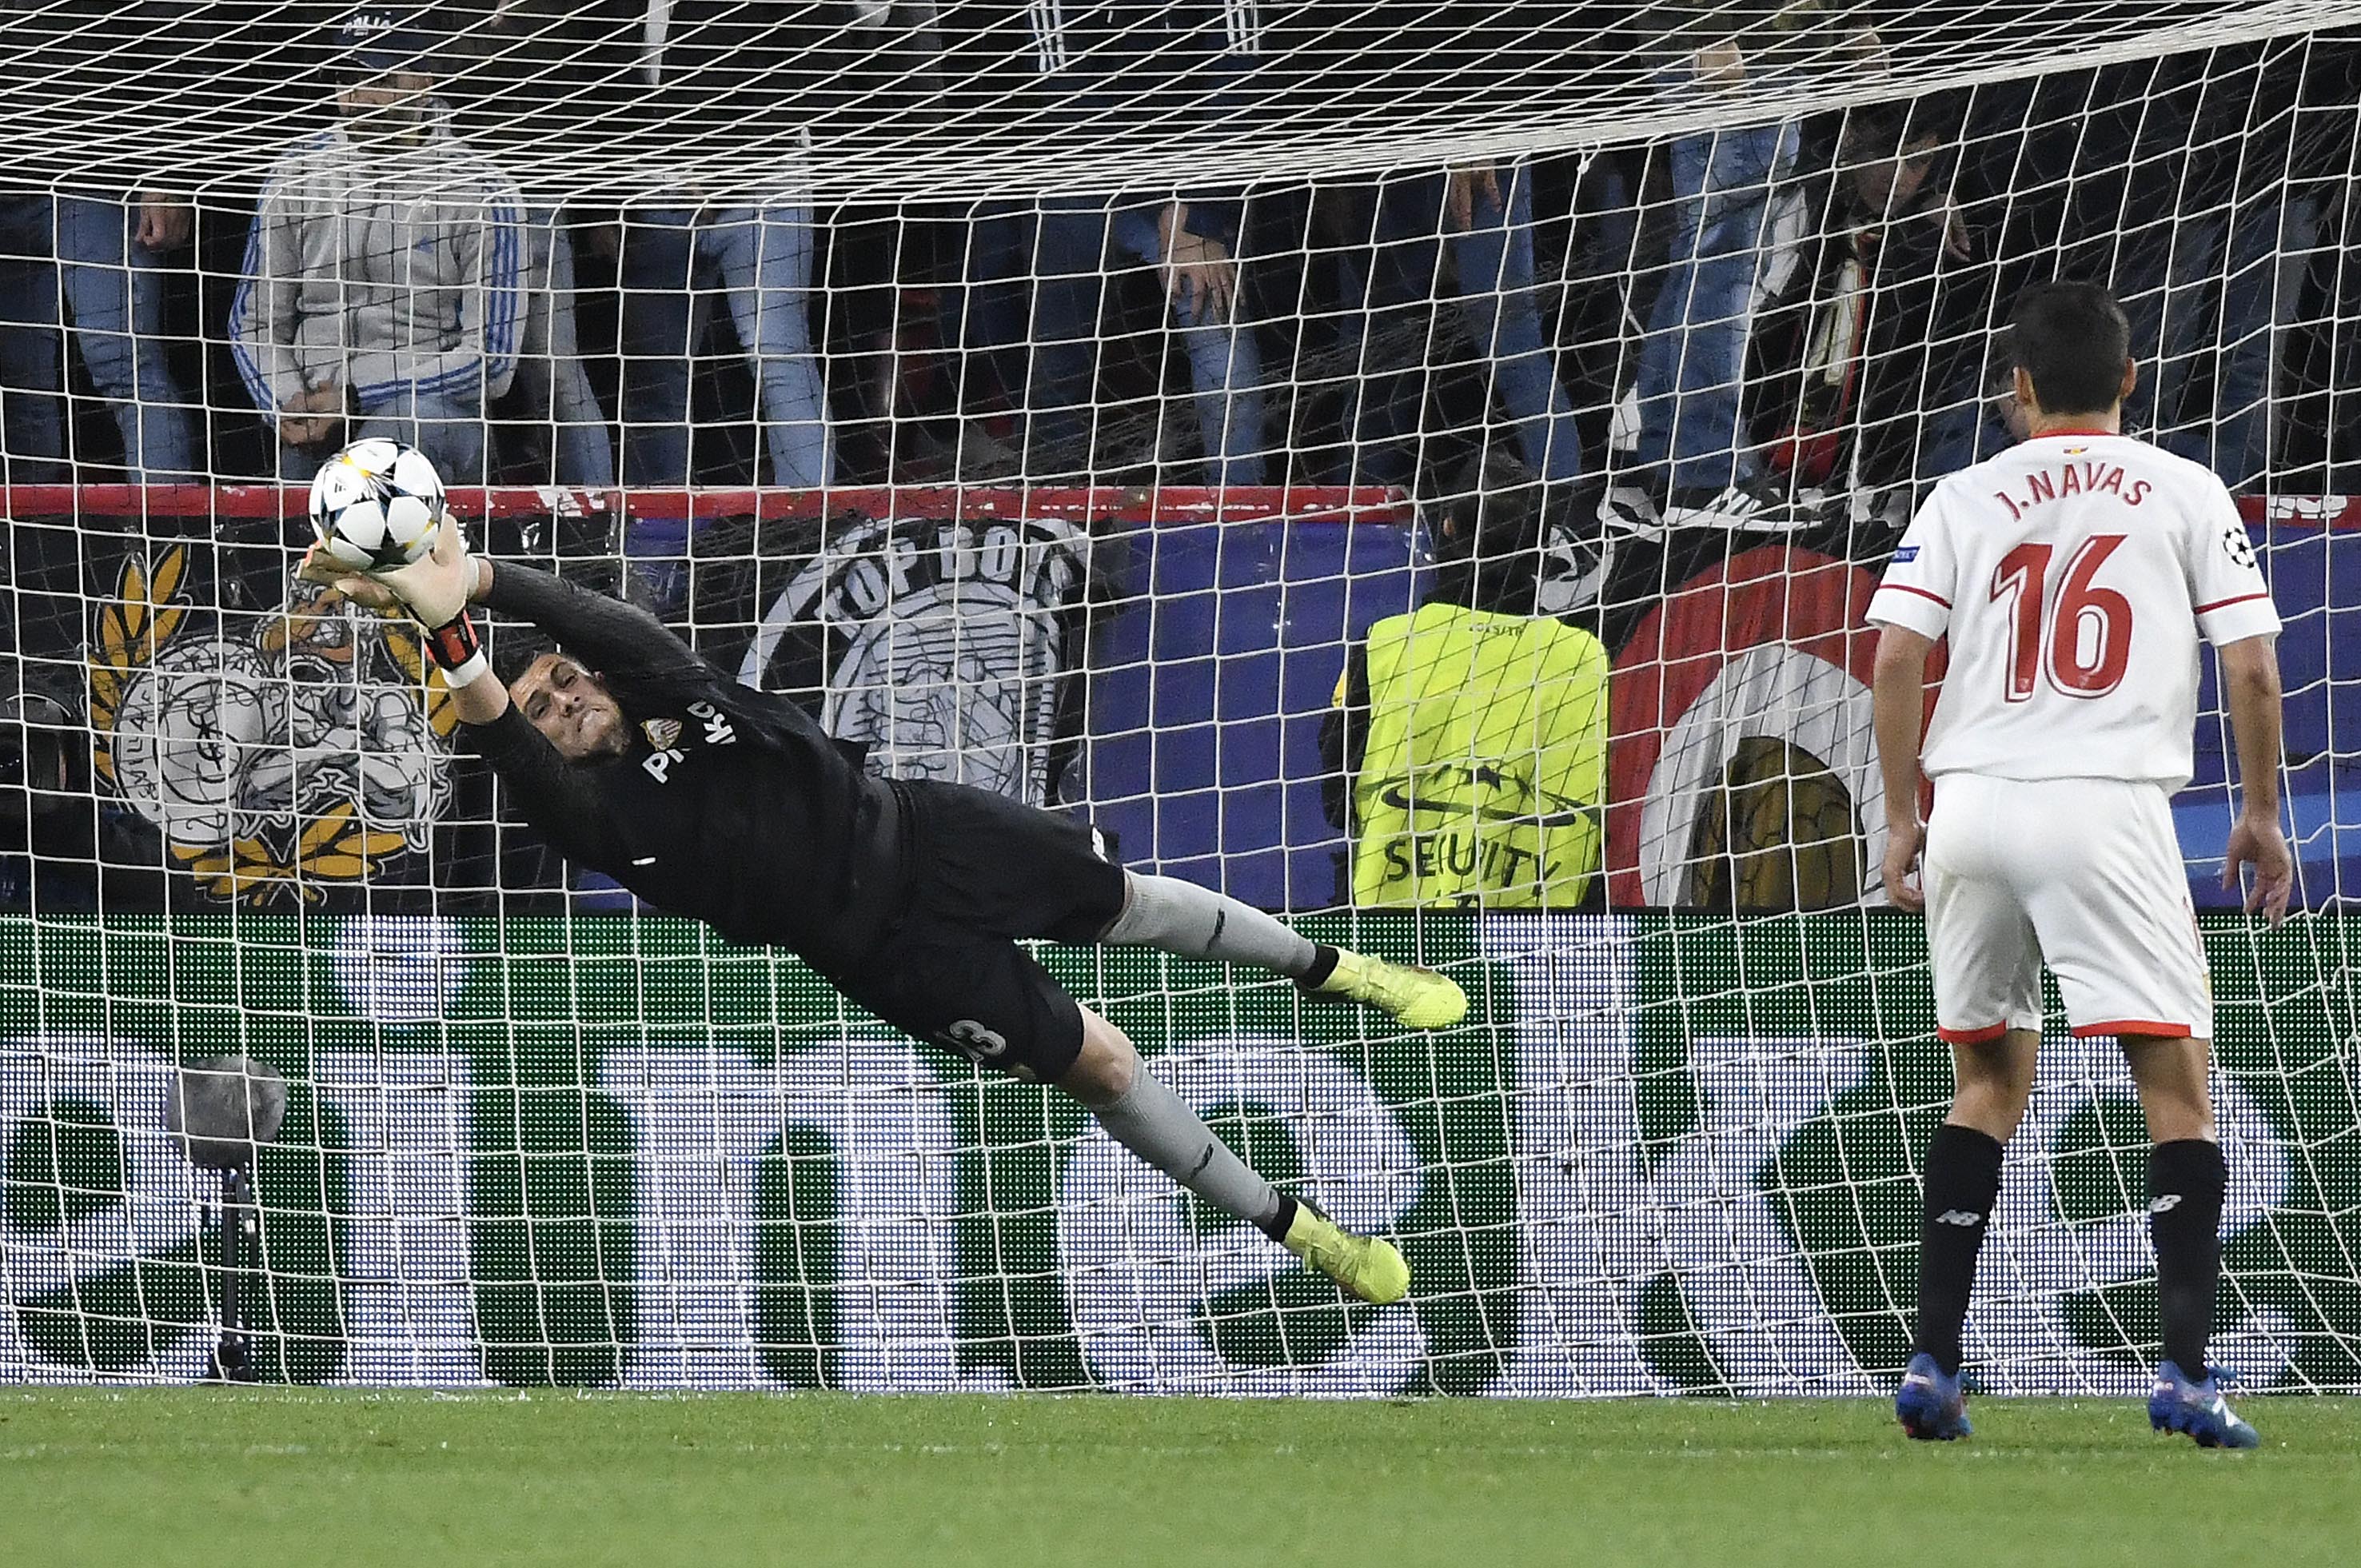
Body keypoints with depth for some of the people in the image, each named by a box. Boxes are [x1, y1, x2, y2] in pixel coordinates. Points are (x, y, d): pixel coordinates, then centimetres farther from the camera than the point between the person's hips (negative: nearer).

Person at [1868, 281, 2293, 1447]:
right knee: (2178, 1089, -2)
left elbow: (1895, 654, 1)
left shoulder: (1967, 497, 10)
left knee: (1988, 1082, 18)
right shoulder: (2185, 493, 6)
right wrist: (2260, 812, 12)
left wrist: (1901, 816, 9)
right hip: (2108, 805, -3)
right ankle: (2186, 1369, -16)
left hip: (1972, 804, 3)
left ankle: (1932, 1363, 13)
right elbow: (2252, 667, 1)